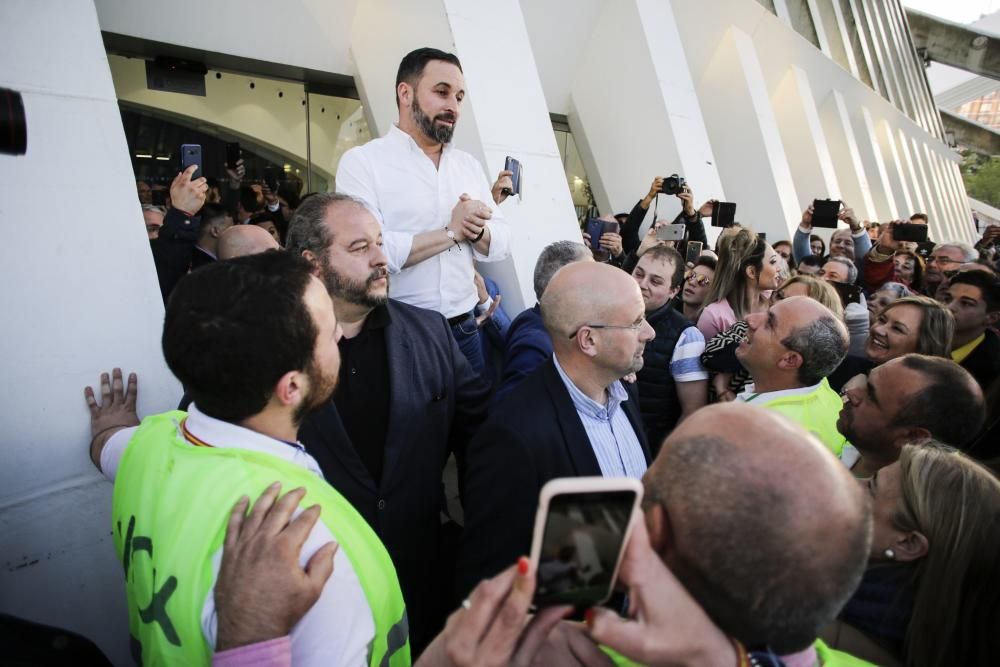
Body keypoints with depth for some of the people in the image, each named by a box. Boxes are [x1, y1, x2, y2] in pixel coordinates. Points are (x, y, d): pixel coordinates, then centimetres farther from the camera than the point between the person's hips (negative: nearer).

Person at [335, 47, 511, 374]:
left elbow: (502, 244, 8)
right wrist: (452, 231, -14)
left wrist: (478, 231, -14)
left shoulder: (469, 165, 9)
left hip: (464, 330, 5)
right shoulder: (362, 161, -8)